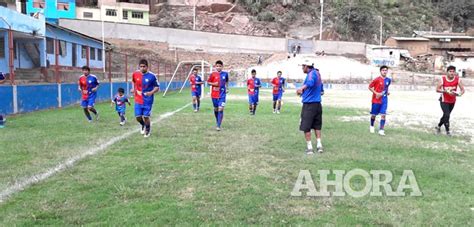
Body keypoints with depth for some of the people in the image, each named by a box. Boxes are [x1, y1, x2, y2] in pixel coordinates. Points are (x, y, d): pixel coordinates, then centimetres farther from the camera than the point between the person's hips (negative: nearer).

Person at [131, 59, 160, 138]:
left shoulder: (152, 76, -13)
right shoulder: (135, 74, -3)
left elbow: (157, 87, -5)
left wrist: (151, 92, -22)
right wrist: (133, 88, 2)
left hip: (148, 100, -3)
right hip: (138, 100, 3)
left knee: (146, 117, -4)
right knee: (138, 117, 1)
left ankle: (148, 129, 29)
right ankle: (142, 125, 37)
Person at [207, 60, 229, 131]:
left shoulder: (225, 74, 1)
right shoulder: (213, 74, -3)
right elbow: (208, 82, 3)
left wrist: (227, 88, 8)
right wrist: (213, 84, -15)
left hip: (222, 95, -1)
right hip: (214, 94, 1)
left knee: (221, 109, -13)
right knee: (216, 109, 14)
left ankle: (218, 126, -13)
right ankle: (217, 122, 36)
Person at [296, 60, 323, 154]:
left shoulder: (312, 73, -13)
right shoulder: (317, 73, 14)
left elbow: (310, 83, -37)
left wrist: (301, 88, -52)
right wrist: (303, 92, 38)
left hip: (309, 105, -9)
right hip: (318, 104, 9)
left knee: (306, 127, 0)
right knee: (317, 126, 16)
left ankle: (309, 147, 2)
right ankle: (319, 145, 14)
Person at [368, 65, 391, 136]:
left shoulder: (388, 80, 4)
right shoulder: (377, 79, -12)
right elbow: (369, 87, -7)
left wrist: (387, 92, 5)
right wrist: (376, 93, -17)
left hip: (384, 100, 3)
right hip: (376, 100, -3)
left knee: (383, 115, -7)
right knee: (374, 114, 9)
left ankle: (381, 130, -5)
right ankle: (372, 126, 34)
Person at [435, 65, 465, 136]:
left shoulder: (457, 79, -11)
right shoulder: (443, 79, -15)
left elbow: (463, 89, -12)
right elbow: (437, 89, -15)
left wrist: (460, 94, -35)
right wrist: (446, 91, -31)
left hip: (452, 101, 3)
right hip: (444, 100, -3)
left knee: (446, 115, 15)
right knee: (447, 115, -15)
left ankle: (438, 126, 38)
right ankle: (447, 131, -1)